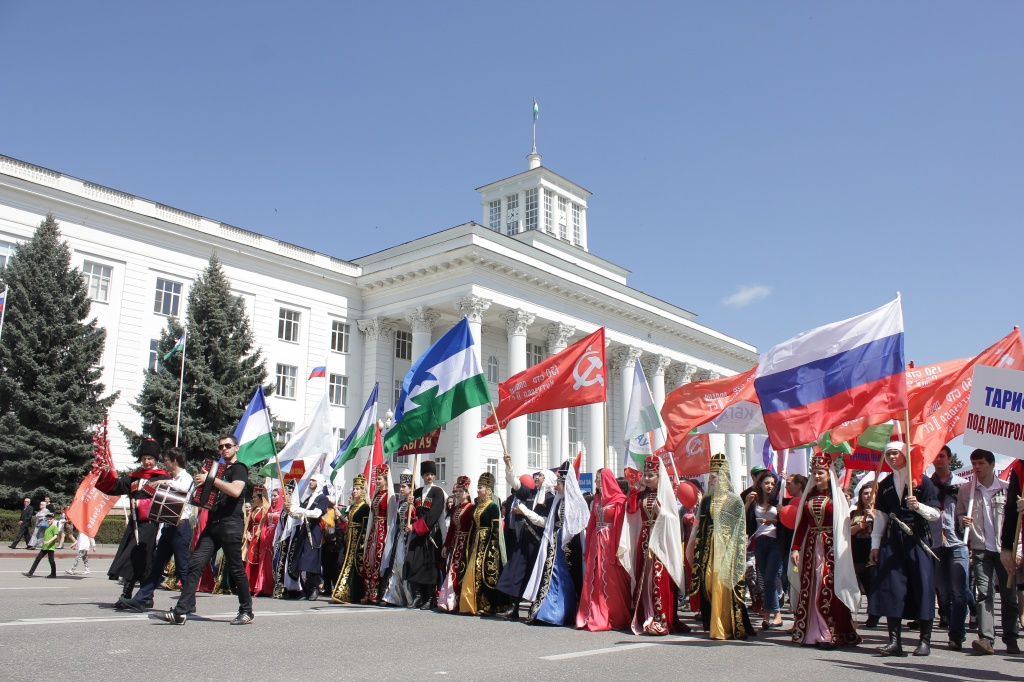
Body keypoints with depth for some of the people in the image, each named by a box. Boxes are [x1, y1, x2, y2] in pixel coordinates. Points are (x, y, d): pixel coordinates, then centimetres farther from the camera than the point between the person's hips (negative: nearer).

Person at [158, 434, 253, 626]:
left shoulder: (239, 468, -2)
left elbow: (235, 491, -21)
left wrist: (210, 479, -18)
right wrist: (202, 482, 12)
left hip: (231, 525, -7)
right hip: (212, 525, 7)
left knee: (236, 569, 0)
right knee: (195, 564, -5)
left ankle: (246, 611, 12)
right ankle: (181, 611, -7)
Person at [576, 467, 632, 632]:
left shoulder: (618, 500, -7)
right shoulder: (597, 499, 14)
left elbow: (621, 524, -12)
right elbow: (592, 523, 12)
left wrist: (618, 546, -19)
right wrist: (588, 545, 8)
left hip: (610, 542, -7)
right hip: (596, 542, 7)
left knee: (610, 580, -4)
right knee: (594, 580, 5)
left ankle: (615, 617, 5)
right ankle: (594, 616, 10)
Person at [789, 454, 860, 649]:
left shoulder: (836, 495, -1)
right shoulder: (809, 495, 13)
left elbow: (843, 524, -9)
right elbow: (802, 523, 11)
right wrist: (795, 548, 5)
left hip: (830, 547, -5)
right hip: (811, 546, 5)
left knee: (828, 589, -7)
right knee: (809, 589, 4)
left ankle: (830, 634, -3)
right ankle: (810, 632, 10)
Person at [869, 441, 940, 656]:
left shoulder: (922, 481, 0)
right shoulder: (885, 485, 13)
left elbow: (935, 513, -2)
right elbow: (880, 517, 14)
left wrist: (918, 506, -21)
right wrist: (875, 544, 9)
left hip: (918, 539, -3)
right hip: (893, 540, 4)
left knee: (921, 586, -3)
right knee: (891, 587, -2)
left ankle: (925, 640, 6)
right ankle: (895, 640, 2)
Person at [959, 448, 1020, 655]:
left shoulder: (1007, 488, 1)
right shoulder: (966, 490, 6)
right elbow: (959, 514, 15)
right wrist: (962, 520, -9)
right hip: (980, 549, 1)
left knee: (1009, 594, 5)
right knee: (984, 593, -6)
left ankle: (1010, 639, 16)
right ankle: (986, 638, -10)